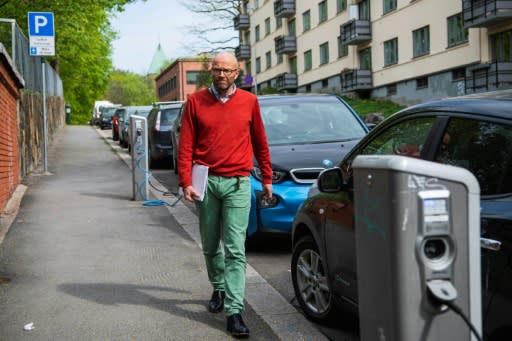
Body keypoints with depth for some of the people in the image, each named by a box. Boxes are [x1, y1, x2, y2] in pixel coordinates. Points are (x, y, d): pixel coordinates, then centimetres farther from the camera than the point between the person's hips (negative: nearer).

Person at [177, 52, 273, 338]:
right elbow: (186, 145, 1)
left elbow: (260, 143, 11)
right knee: (211, 245, 15)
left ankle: (234, 311, -4)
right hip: (206, 182, 2)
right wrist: (186, 182, -8)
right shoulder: (196, 102, 3)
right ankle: (219, 288, 39)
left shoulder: (249, 102, 4)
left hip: (237, 184, -1)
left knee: (235, 250, -6)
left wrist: (267, 178, 13)